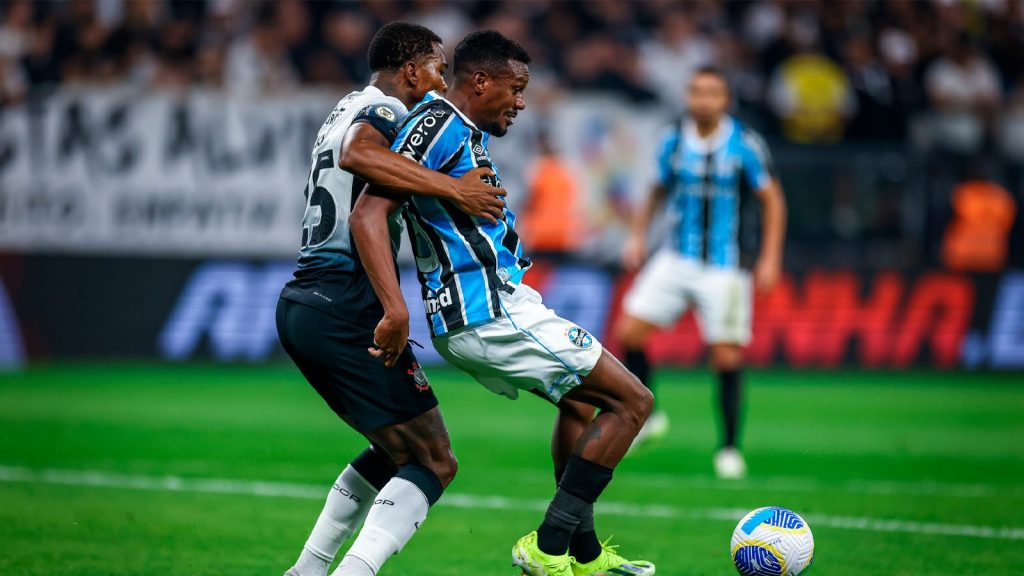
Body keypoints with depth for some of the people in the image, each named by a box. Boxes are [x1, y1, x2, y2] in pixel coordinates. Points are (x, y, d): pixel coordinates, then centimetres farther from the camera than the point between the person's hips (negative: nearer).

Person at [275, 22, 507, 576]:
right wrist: (452, 188, -32)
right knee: (432, 463, -5)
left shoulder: (348, 109, 19)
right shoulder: (385, 110, -11)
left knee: (396, 451, 23)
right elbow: (358, 154, -33)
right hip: (346, 310, -10)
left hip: (298, 306, 10)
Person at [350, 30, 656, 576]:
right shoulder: (437, 126, -14)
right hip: (490, 312, -11)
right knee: (631, 401, -4)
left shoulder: (463, 132, 16)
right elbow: (368, 214, -24)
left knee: (580, 400, 30)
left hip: (465, 322, 11)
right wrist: (396, 311, -33)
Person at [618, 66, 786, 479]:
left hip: (725, 266, -4)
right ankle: (646, 418, 13)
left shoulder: (744, 144, -9)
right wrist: (638, 235, 8)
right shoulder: (673, 141, 2)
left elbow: (772, 200, -2)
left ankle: (730, 448, 9)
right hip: (677, 258, 4)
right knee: (628, 331, -7)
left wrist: (770, 258, -8)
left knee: (727, 359, -6)